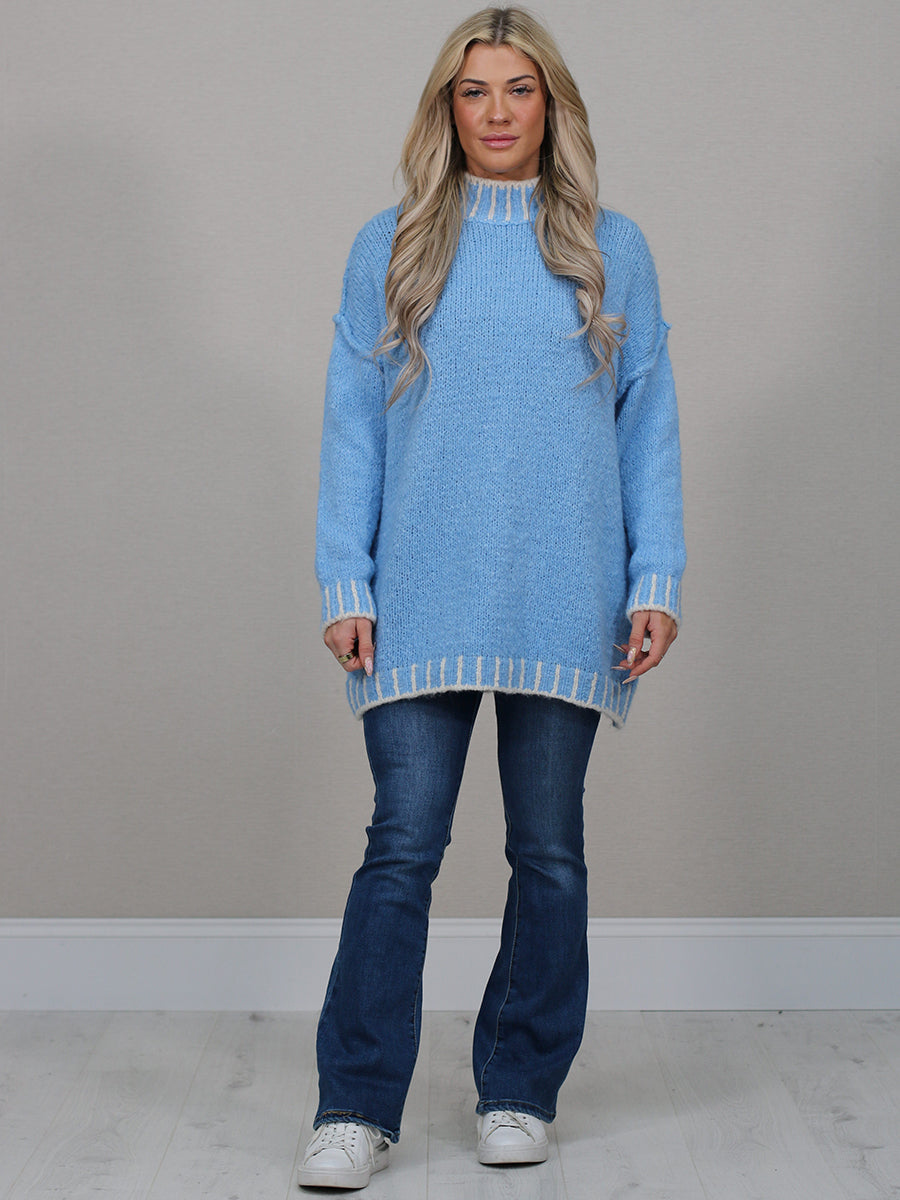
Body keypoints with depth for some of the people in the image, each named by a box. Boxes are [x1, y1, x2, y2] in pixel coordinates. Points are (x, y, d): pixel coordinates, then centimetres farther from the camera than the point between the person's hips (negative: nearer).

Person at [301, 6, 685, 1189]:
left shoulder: (611, 249, 9)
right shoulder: (391, 248, 8)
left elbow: (649, 420, 8)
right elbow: (352, 421, 6)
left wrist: (657, 581, 0)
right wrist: (344, 585, -2)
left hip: (563, 601, 1)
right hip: (425, 601, -1)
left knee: (550, 850, 7)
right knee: (402, 846, -4)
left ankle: (519, 1093, 22)